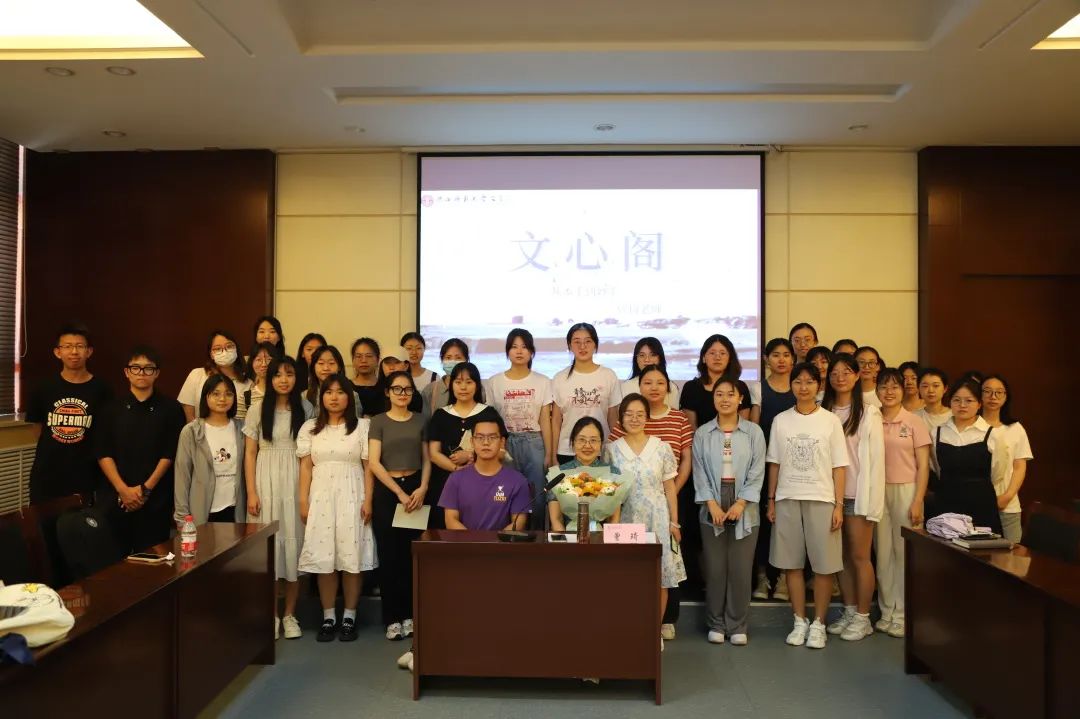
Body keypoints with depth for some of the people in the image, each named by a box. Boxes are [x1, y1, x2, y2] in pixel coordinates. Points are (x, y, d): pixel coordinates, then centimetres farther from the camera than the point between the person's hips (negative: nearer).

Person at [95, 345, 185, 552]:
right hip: (114, 498, 1)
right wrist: (123, 489, -9)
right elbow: (103, 454, 2)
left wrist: (146, 488, -9)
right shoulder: (112, 409, 7)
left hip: (156, 500, -1)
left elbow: (170, 454, -1)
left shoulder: (170, 408, 3)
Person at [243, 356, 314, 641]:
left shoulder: (306, 408, 3)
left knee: (294, 541, 3)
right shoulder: (258, 409, 2)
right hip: (266, 480, 0)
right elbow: (250, 453, 2)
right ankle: (271, 613, 15)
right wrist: (251, 492, -6)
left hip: (295, 482, 1)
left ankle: (289, 614, 14)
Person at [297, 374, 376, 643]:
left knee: (352, 556, 0)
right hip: (321, 496, 2)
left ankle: (349, 617, 12)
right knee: (323, 557, 2)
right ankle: (328, 618, 13)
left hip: (351, 496, -2)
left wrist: (368, 500, -7)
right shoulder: (310, 428, 9)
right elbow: (305, 467, 6)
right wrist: (303, 501, -1)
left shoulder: (362, 426, 2)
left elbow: (369, 466, 0)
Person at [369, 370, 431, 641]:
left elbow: (426, 459, 8)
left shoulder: (420, 420, 8)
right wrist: (399, 492, -12)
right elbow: (373, 462, -7)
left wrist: (422, 488, -8)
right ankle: (392, 618, 10)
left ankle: (409, 614, 14)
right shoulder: (378, 421, 1)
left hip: (415, 488, 2)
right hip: (386, 490, -2)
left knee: (411, 554, 3)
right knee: (389, 555, 1)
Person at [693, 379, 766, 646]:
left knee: (741, 569, 3)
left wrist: (740, 504, -11)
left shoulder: (753, 432, 2)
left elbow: (757, 472, -2)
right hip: (712, 508, 1)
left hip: (745, 509, 0)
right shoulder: (702, 433, 4)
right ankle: (716, 624, 18)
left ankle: (738, 626, 16)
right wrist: (712, 504, -10)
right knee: (715, 568, 5)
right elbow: (700, 472, 0)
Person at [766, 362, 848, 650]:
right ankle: (800, 621, 18)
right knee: (792, 562, 6)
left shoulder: (831, 421, 1)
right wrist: (771, 501, 5)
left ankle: (819, 624, 15)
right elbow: (774, 463, 7)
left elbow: (839, 466, 1)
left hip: (821, 499, -1)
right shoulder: (781, 420, 5)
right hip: (787, 499, 2)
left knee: (824, 564, 1)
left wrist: (839, 505, -4)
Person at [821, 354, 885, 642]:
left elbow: (876, 458, -7)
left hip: (858, 494, -4)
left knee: (860, 557, 2)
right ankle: (849, 612, 22)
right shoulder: (823, 412, 7)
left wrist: (871, 500, -11)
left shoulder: (869, 413, -4)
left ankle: (863, 618, 13)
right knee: (842, 556, 11)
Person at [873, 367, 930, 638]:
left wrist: (917, 501, -9)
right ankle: (887, 611, 17)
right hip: (878, 492, 2)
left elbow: (923, 465, -2)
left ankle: (902, 614, 12)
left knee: (905, 553, 2)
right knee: (883, 553, 6)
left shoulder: (914, 422, -1)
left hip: (906, 491, -2)